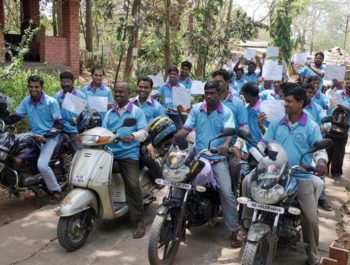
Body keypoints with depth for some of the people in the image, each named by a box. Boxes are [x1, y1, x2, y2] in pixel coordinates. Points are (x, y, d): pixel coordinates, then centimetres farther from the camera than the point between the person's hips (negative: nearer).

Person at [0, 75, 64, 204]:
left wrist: (45, 136, -24)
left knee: (42, 165, -24)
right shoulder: (26, 101, 4)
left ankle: (56, 191, -3)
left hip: (50, 137, -6)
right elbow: (13, 118, 6)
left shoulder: (51, 102, -11)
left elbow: (59, 124, -12)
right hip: (34, 134, 7)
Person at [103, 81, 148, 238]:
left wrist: (133, 136, -25)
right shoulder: (110, 113, 21)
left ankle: (139, 221, -9)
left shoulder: (137, 111, 6)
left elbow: (144, 131, -6)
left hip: (129, 154, -5)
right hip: (109, 152, 5)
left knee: (133, 185, -16)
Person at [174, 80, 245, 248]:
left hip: (218, 158, -3)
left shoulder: (226, 112, -2)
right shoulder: (196, 109, 6)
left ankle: (234, 231, 0)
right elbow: (186, 129, 0)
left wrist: (226, 144, -40)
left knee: (226, 192, -13)